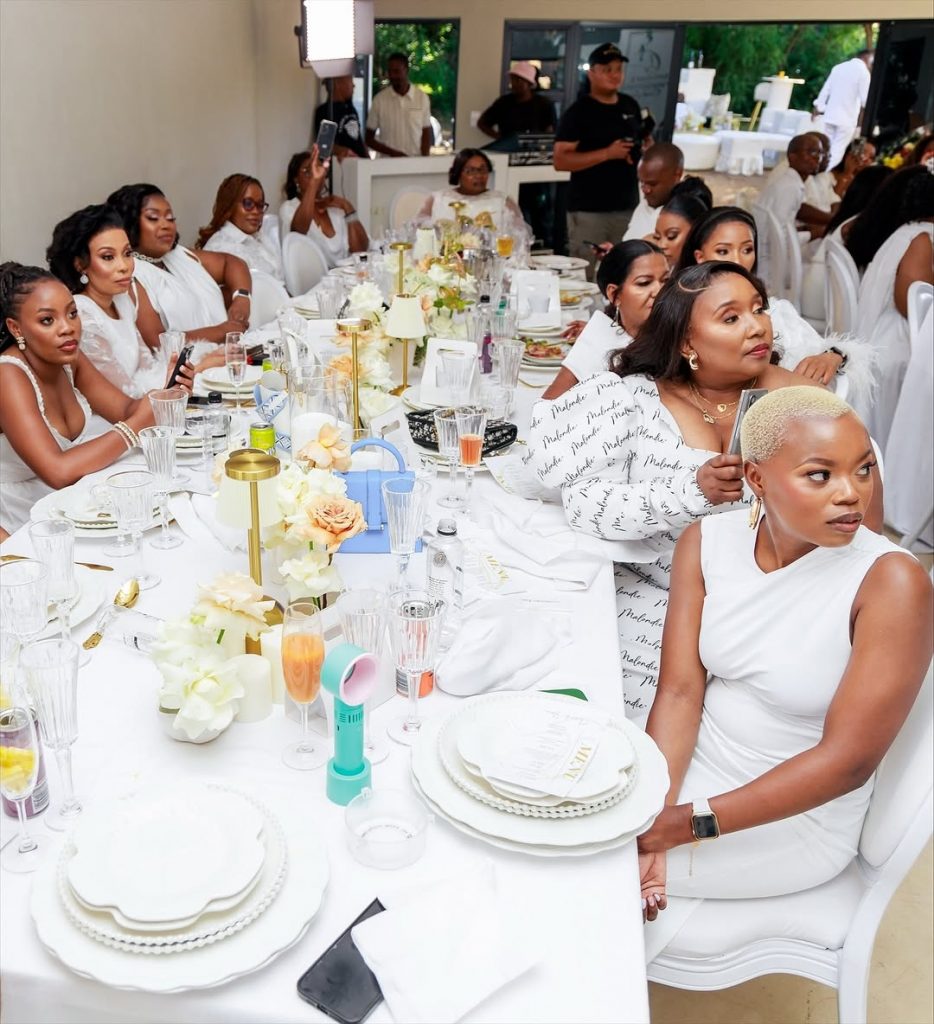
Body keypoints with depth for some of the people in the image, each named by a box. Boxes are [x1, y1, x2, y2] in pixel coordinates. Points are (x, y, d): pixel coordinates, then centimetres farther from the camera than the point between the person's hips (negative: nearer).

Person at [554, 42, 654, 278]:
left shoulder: (630, 105, 13)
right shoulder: (579, 112, -5)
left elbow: (644, 140, 29)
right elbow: (560, 160, -13)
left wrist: (647, 142, 4)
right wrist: (607, 154, -19)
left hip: (627, 207, 5)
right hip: (588, 210, -5)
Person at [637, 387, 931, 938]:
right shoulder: (706, 543, -8)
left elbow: (848, 761, -22)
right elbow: (679, 692, -11)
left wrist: (684, 825, -23)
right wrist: (650, 822, -25)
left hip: (799, 817, -4)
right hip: (695, 765, 5)